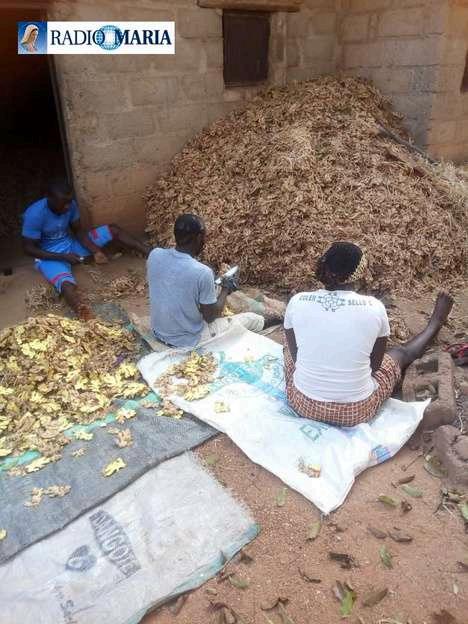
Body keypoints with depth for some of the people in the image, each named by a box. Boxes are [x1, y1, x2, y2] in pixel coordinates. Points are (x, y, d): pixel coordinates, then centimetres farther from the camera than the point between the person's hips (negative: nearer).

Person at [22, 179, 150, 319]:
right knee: (68, 286, -38)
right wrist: (64, 257, -26)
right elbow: (28, 248, -20)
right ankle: (90, 321, -66)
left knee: (113, 230, -6)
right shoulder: (35, 214, -26)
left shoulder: (70, 204, -10)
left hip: (71, 245, 6)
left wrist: (95, 251, -18)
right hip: (50, 256, -6)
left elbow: (78, 231, 0)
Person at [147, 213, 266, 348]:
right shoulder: (202, 272, -28)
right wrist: (225, 290, 1)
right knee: (257, 320, 7)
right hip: (190, 341, -6)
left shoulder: (154, 255, -11)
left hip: (158, 333, 7)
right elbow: (210, 317, -15)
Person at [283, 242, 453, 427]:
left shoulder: (297, 302, -14)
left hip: (303, 404, 2)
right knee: (400, 352, 24)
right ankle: (435, 324, 55)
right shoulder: (374, 308, -17)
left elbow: (295, 355, 0)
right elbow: (376, 364, -2)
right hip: (355, 412, -1)